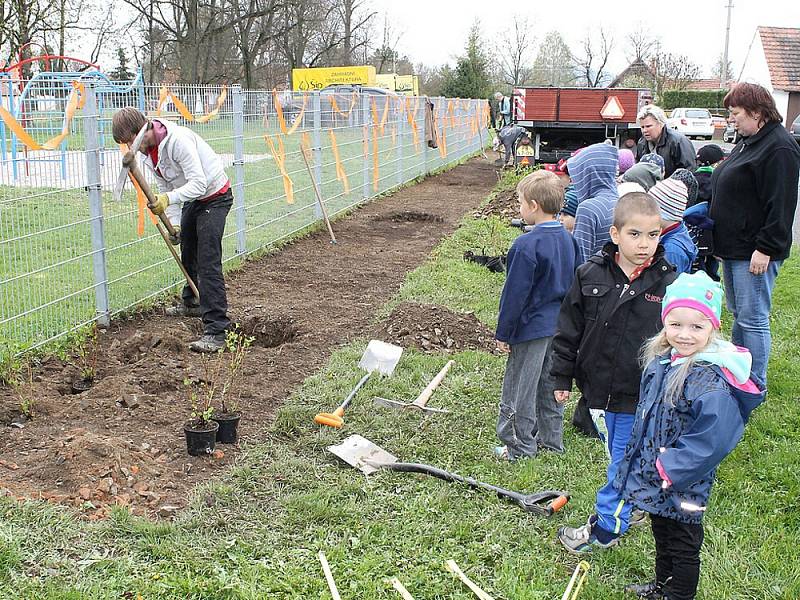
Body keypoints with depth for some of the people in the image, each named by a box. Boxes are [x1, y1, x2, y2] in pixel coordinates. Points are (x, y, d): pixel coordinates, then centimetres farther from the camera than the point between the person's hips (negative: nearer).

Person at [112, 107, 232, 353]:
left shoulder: (177, 139, -30)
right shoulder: (148, 151, -2)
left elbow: (199, 183, -34)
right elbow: (166, 187, 5)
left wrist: (168, 199, -45)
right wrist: (174, 223, -3)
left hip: (215, 197, -9)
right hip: (192, 199, 9)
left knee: (208, 262, -17)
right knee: (187, 254, 24)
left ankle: (215, 331, -20)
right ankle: (192, 303, 49)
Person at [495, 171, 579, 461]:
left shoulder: (527, 246, -23)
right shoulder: (567, 239, 1)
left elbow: (515, 293, -19)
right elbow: (572, 283, 11)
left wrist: (503, 333, -10)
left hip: (531, 327, -8)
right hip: (559, 325, 8)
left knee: (520, 388, 6)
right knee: (550, 384, 20)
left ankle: (521, 447, 17)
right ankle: (551, 440, 31)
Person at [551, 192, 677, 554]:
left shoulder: (668, 283, -12)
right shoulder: (591, 274, -8)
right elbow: (569, 328, 1)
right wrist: (562, 377, 3)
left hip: (641, 397, -3)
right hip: (599, 388, 3)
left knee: (623, 464, 7)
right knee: (620, 458, 21)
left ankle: (605, 527, 23)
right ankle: (635, 501, 45)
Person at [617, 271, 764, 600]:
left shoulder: (713, 381, -28)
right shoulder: (661, 360, -1)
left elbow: (712, 439, -30)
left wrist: (670, 469, -25)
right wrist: (637, 458, 15)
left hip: (683, 487, -8)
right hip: (652, 477, 8)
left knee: (682, 547, 13)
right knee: (662, 536, 28)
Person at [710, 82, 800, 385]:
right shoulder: (748, 142, 16)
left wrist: (766, 248, -23)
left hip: (754, 251, -10)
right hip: (733, 247, 10)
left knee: (752, 320, -4)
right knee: (739, 315, 17)